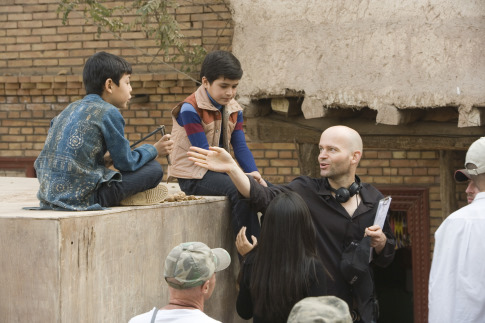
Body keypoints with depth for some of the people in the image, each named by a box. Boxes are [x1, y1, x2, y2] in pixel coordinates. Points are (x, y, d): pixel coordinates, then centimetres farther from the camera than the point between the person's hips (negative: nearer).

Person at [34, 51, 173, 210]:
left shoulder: (70, 109, 16)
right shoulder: (109, 112, -5)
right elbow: (126, 164, -1)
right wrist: (154, 150, 15)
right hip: (82, 198, -8)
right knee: (154, 168, -2)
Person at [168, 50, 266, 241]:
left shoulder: (234, 110, 8)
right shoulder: (190, 110, -16)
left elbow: (241, 147, 3)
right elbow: (203, 153, -21)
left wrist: (254, 174, -16)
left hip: (220, 170, 8)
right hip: (193, 176, -8)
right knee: (240, 190, -31)